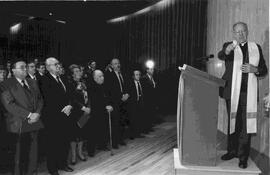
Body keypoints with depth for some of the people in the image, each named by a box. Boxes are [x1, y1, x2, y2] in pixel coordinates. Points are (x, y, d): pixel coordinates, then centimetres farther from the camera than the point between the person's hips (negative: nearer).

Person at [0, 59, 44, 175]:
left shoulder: (32, 83, 18)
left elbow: (40, 99, 14)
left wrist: (37, 113, -5)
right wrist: (28, 115, -16)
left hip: (34, 123, 5)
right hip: (19, 126, -5)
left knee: (33, 153, 8)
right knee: (20, 155, 3)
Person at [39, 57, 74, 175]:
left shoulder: (63, 79, 15)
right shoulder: (44, 80, -9)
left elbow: (69, 95, 14)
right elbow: (48, 100, -15)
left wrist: (69, 106, -5)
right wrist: (62, 109, -14)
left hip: (65, 115, 6)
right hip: (53, 117, -6)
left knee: (65, 142, 11)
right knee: (53, 143, 5)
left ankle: (62, 164, 27)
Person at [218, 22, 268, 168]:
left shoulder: (256, 48, 11)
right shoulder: (229, 46, 5)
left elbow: (264, 70, 13)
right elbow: (221, 55, -20)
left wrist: (254, 69, -9)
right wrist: (227, 50, -43)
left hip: (249, 93, 1)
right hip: (233, 92, 0)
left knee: (246, 124, -2)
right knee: (232, 123, 11)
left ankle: (243, 156, 9)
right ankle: (232, 151, 26)